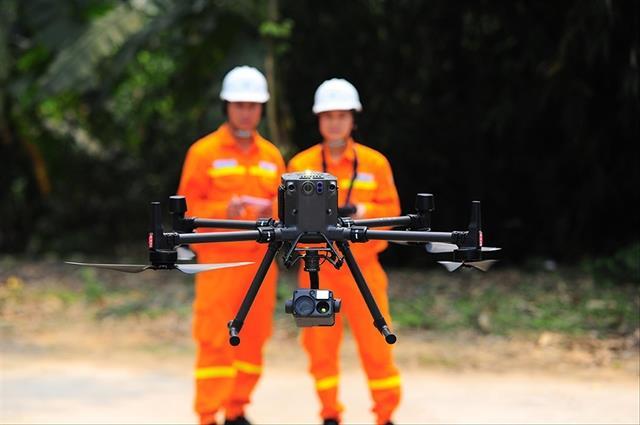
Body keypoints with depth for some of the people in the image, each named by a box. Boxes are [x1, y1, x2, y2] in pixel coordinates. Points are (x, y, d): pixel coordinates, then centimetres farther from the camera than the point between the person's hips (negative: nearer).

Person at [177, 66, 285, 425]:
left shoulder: (272, 156, 12)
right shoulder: (205, 152, -1)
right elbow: (188, 207, -2)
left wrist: (273, 213, -7)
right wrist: (223, 211, -19)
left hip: (261, 259, 5)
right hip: (219, 260, -5)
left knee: (253, 339, 6)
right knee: (215, 341, -6)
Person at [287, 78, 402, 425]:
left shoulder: (375, 163, 3)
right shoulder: (301, 165, 3)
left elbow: (392, 211, 3)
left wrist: (362, 211, -16)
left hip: (362, 267, -1)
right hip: (317, 269, 1)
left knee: (375, 341, -3)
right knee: (320, 344, 3)